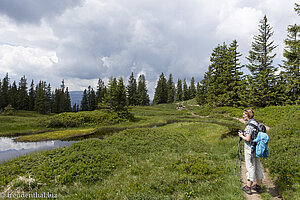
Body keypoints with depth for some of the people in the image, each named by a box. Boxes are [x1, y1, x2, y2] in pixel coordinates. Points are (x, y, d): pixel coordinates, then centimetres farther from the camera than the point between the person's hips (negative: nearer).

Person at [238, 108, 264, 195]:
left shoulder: (249, 125, -19)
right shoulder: (256, 123, 9)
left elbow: (248, 139, -23)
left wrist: (242, 136, -5)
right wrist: (244, 134, 13)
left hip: (250, 148, -9)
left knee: (250, 167, -2)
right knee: (257, 166, 14)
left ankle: (248, 187, 8)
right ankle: (258, 186, 24)